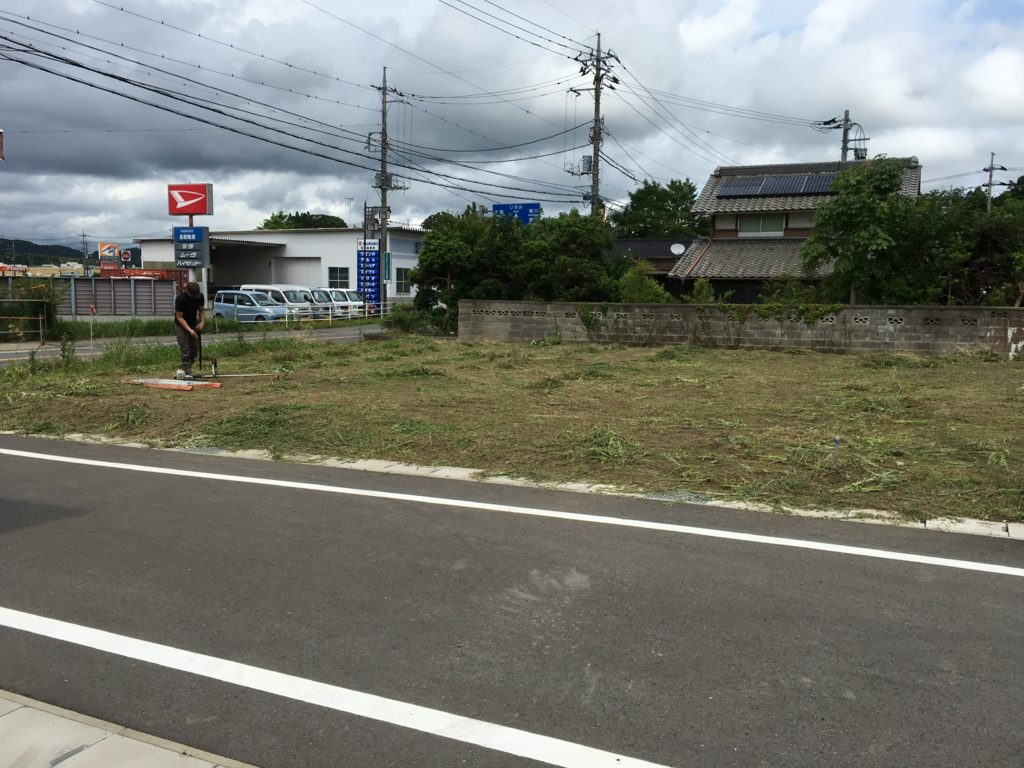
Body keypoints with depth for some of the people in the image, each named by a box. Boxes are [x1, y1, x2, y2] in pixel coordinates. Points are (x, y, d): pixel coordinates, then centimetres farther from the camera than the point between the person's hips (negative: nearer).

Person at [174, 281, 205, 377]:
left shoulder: (200, 297, -11)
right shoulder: (180, 299, -26)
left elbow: (201, 310, 5)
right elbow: (179, 317, -22)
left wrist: (202, 321, -13)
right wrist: (189, 330, -31)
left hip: (193, 324, 5)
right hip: (181, 325, -5)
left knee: (195, 350, 4)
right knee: (185, 350, -13)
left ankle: (186, 369, 19)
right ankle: (187, 372, -14)